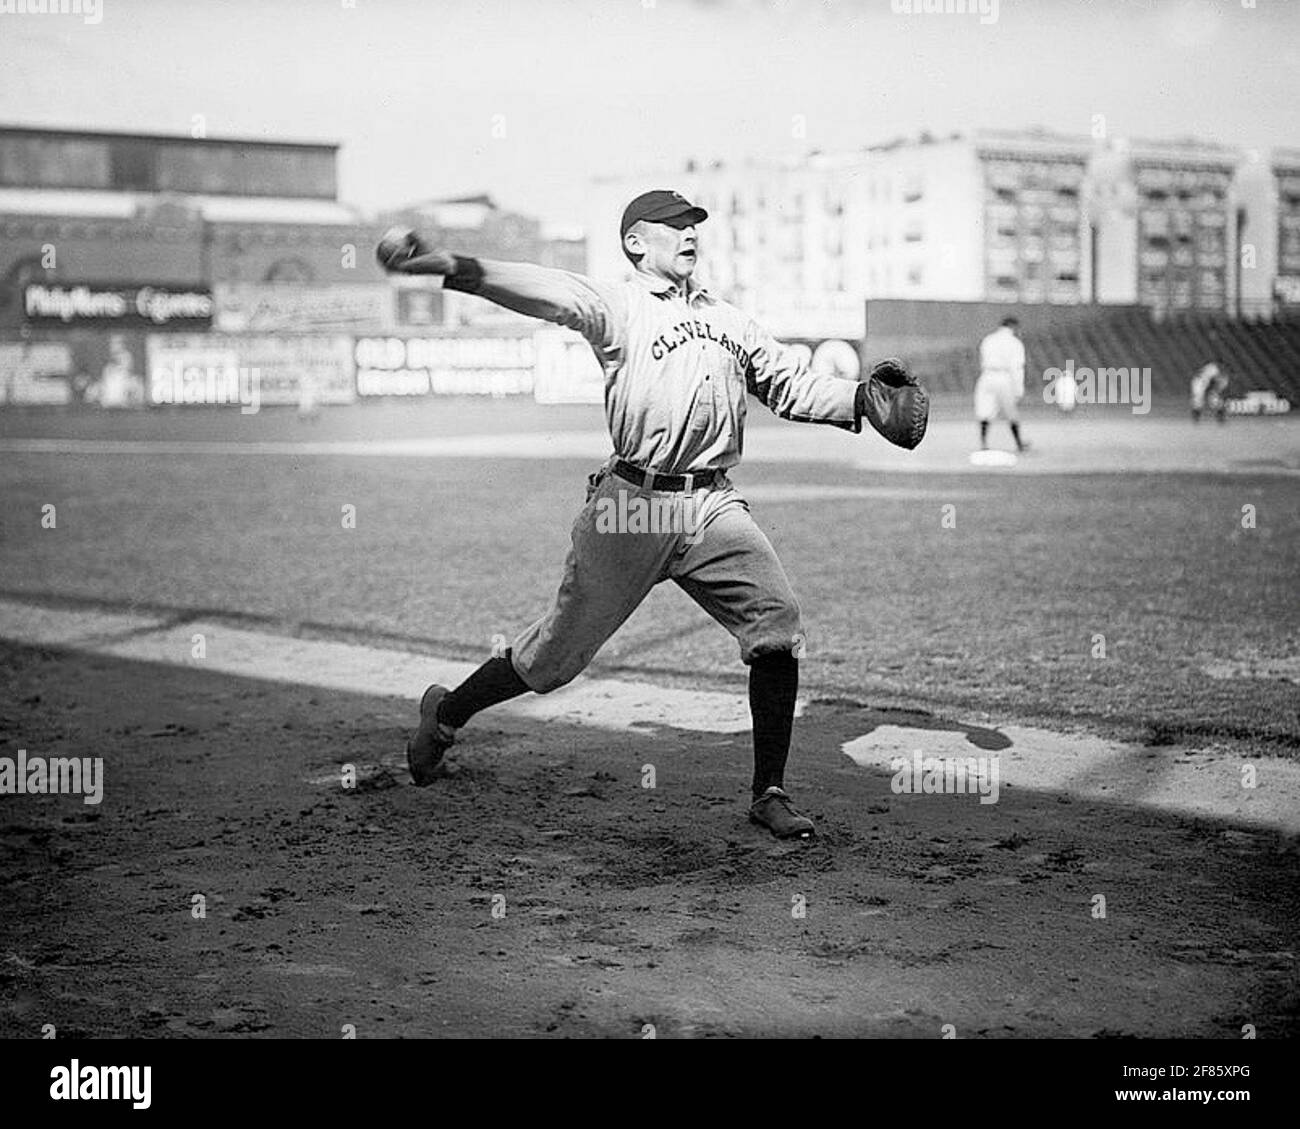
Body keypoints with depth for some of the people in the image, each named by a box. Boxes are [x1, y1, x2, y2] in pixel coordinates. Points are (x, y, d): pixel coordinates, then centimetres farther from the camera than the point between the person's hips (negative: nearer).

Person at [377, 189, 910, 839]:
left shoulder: (728, 319, 21)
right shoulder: (617, 308, 1)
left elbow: (791, 387, 21)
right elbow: (549, 293, -16)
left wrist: (862, 397, 3)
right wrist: (452, 268, -34)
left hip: (714, 505, 5)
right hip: (634, 501, -4)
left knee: (777, 622, -12)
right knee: (562, 646, 3)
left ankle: (768, 792, -1)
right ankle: (446, 715, 29)